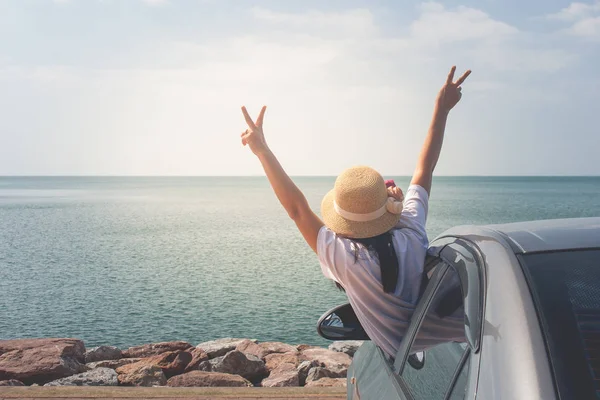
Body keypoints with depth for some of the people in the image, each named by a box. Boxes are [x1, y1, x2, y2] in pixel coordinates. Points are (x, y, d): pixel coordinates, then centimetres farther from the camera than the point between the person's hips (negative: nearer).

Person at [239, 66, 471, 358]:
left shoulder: (345, 260, -29)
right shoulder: (411, 235, -20)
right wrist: (442, 110, 1)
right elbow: (424, 169, -8)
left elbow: (297, 208, -23)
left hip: (401, 359, -4)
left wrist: (262, 150, -19)